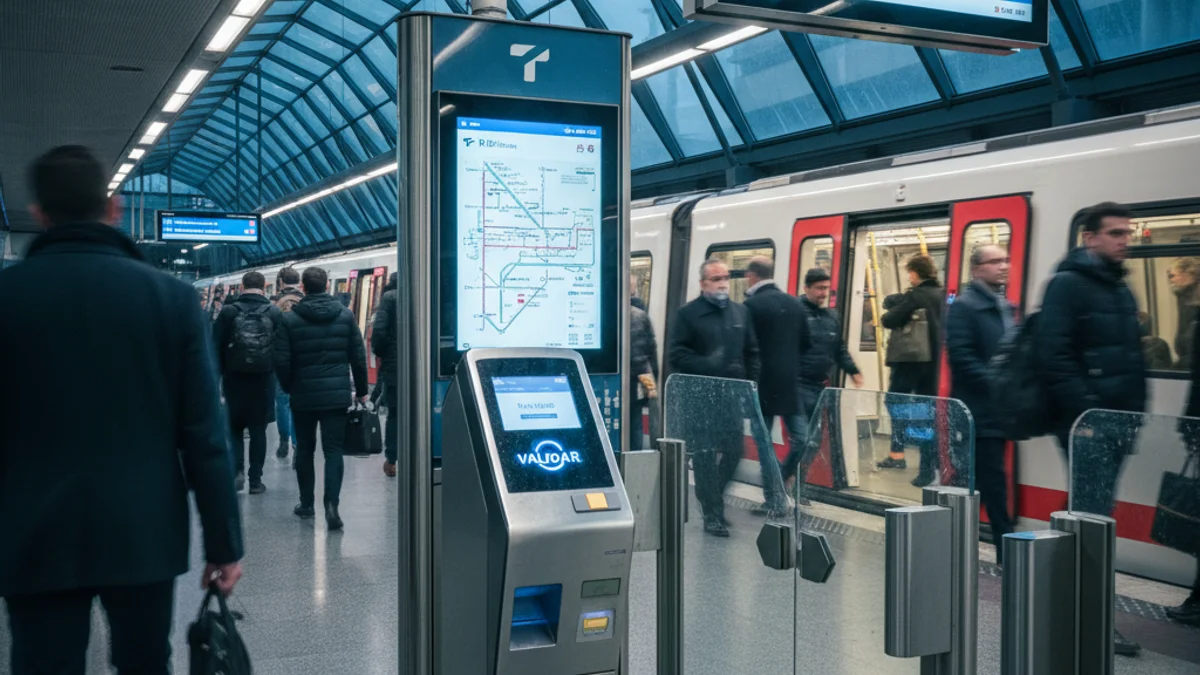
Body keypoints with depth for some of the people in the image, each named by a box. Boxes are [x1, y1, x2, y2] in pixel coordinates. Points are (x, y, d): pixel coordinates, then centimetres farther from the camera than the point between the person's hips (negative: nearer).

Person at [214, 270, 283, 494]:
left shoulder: (228, 312, -4)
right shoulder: (275, 313, -3)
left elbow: (216, 349, -4)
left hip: (234, 379, 0)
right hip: (264, 380, 0)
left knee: (234, 427, 14)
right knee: (258, 430, 8)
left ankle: (237, 470, -3)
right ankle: (255, 479, 10)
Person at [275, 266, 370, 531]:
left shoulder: (289, 319, -4)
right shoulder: (346, 315, 0)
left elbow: (282, 361, -6)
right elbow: (358, 357, 2)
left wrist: (289, 387, 12)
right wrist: (362, 390, 12)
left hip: (304, 395, 0)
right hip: (337, 394, 0)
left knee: (304, 449, 14)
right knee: (334, 450, 0)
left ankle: (306, 504, 22)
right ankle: (331, 505, -14)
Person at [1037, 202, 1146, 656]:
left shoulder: (1120, 290, 18)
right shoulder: (1068, 284, -8)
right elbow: (1053, 354, -17)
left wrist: (1135, 409, 10)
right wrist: (1086, 410, -19)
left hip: (1117, 423, 8)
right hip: (1085, 424, -8)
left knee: (1091, 514, 13)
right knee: (1092, 515, -8)